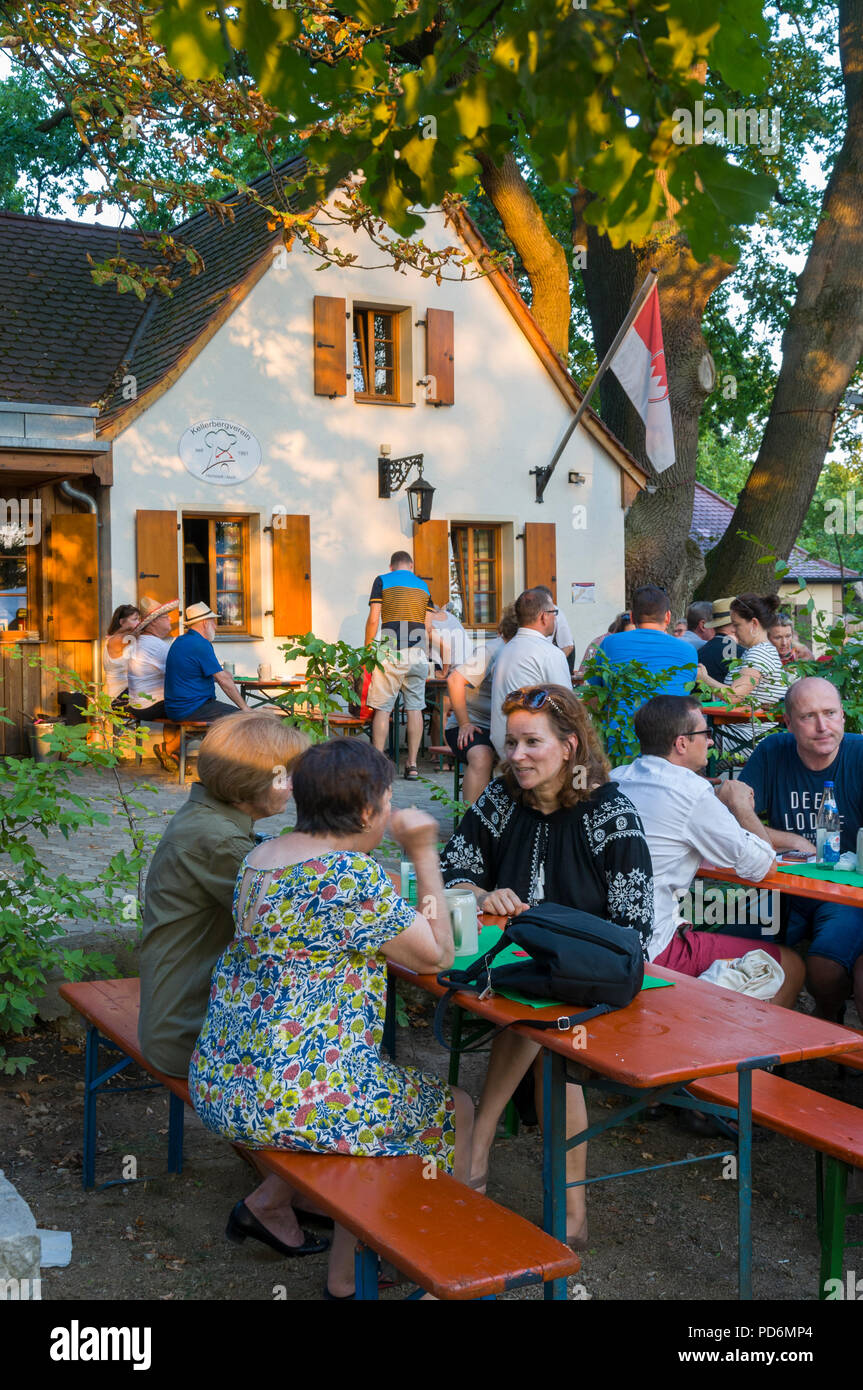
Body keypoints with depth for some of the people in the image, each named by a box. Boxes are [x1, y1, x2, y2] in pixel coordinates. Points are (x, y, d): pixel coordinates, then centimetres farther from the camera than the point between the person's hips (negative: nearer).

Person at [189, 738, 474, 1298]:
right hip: (288, 1098, -8)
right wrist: (425, 853, -4)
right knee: (455, 1110, 13)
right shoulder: (352, 875, -20)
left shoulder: (262, 856, 5)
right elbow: (438, 955, -10)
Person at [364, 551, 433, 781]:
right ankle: (412, 765, 5)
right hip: (417, 654, 3)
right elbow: (428, 628, 10)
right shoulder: (423, 586, 14)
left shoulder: (382, 581, 4)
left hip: (390, 652, -3)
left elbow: (373, 620, -3)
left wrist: (367, 651, 6)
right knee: (414, 708, 5)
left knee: (382, 708, 0)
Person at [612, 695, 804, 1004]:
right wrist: (740, 803, 7)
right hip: (652, 952, -8)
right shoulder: (690, 791, -14)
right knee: (791, 966, 3)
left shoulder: (614, 780, 9)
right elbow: (762, 865, -8)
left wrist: (721, 804, 18)